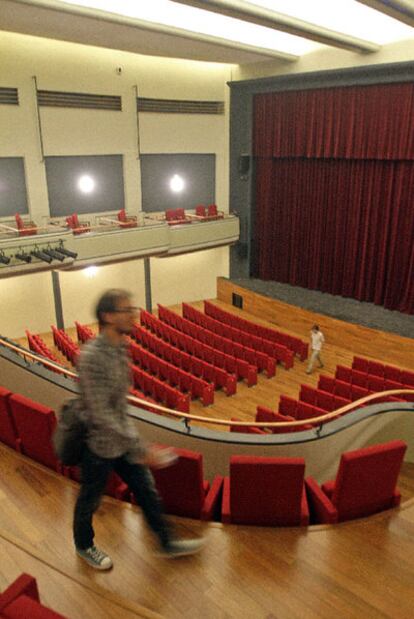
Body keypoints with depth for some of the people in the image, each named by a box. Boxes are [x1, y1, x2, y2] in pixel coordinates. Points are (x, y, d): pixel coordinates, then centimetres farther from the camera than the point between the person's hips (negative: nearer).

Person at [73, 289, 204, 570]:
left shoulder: (120, 347, -4)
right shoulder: (92, 357, -31)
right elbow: (101, 415, -32)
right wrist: (141, 449, -31)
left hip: (124, 438, 7)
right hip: (100, 445, -7)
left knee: (147, 490, 18)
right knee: (90, 501, 19)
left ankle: (168, 543, 36)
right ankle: (84, 545, 46)